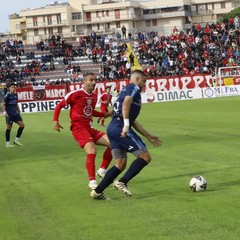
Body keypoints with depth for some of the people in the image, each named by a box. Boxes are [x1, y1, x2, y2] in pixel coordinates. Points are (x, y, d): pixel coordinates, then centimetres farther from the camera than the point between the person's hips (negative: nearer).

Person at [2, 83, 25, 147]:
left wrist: (18, 111, 20)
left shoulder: (15, 95, 10)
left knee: (22, 125, 1)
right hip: (9, 114, -7)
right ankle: (7, 143, 7)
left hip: (15, 113, 7)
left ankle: (16, 140, 11)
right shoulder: (7, 95, -10)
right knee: (9, 128, -1)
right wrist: (4, 112, -23)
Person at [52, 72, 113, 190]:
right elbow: (59, 106, -2)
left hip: (89, 128, 8)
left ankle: (102, 170, 11)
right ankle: (92, 182, -17)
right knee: (92, 150, -27)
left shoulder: (94, 96, 12)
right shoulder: (75, 94, -9)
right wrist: (55, 121, -12)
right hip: (78, 128, -8)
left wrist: (106, 114, 22)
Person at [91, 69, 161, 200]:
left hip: (112, 128, 9)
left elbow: (133, 121, 32)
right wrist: (126, 125, -28)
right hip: (120, 128, -9)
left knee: (120, 165, 11)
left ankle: (97, 191, 7)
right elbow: (126, 103, -20)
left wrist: (149, 136, 34)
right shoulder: (134, 88, 3)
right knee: (145, 157, -4)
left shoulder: (125, 89, 31)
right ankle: (122, 182, -12)